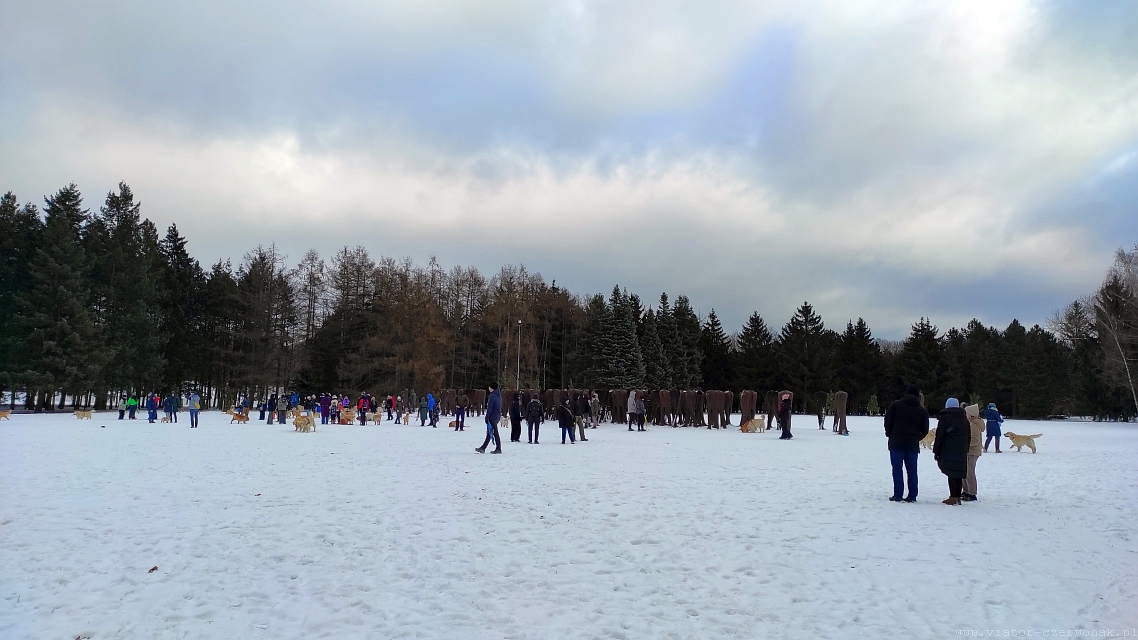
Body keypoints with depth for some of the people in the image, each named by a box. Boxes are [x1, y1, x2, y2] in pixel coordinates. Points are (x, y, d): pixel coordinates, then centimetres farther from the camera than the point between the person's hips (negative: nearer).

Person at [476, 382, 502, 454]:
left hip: (492, 417, -10)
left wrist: (487, 417, -15)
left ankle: (498, 449, 0)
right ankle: (483, 448, 18)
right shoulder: (499, 396, 13)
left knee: (494, 433, -3)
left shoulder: (492, 396, -16)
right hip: (497, 416, 10)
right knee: (489, 432, 12)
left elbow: (489, 408, -18)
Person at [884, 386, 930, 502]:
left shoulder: (896, 405, -1)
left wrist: (890, 435, 12)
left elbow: (888, 422, -3)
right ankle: (912, 496, 9)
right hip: (913, 445, 2)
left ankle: (897, 495, -1)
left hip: (896, 442, -2)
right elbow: (925, 430, 7)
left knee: (897, 469, 1)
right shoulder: (922, 411, 6)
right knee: (912, 470, 8)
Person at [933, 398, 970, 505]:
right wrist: (965, 450, 21)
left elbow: (939, 436, -7)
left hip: (948, 451, -5)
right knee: (959, 474, 9)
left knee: (951, 473, -4)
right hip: (962, 452, 5)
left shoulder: (944, 418, -4)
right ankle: (958, 497, 12)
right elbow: (969, 437, 17)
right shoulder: (964, 418, 14)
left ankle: (953, 497, -6)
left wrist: (936, 451, -2)